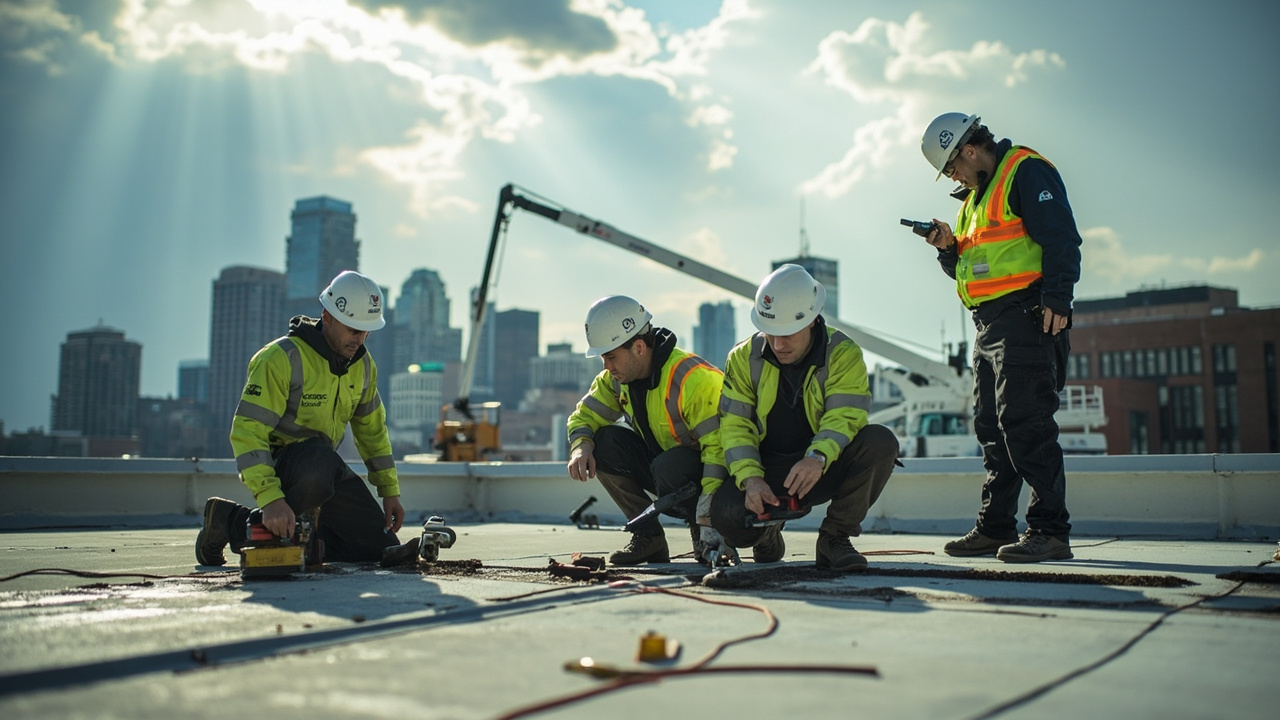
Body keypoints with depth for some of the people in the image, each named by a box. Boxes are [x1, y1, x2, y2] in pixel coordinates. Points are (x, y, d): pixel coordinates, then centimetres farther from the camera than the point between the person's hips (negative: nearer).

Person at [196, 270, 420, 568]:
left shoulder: (363, 364, 2)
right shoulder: (281, 358, -21)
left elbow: (373, 430, 14)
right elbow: (246, 431, -27)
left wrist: (390, 490, 11)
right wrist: (269, 497, -38)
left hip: (325, 466, 7)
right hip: (278, 460, -7)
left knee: (382, 547, -3)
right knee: (322, 465, -42)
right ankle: (231, 521, -18)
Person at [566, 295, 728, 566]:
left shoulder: (692, 379, -28)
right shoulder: (617, 377, -4)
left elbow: (721, 444, -32)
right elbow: (585, 416, 1)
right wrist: (581, 447, -23)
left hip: (709, 473, -7)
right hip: (660, 459, 7)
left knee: (668, 467, -37)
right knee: (603, 442, -14)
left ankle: (706, 534, -7)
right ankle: (648, 535, -4)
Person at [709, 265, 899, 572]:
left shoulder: (843, 354, -10)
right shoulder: (744, 358, -4)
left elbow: (844, 416, -22)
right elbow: (735, 426, -8)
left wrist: (817, 458, -42)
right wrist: (750, 478, -26)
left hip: (824, 469, 0)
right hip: (767, 469, 0)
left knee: (880, 441, -29)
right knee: (727, 513, -30)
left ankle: (834, 537, -10)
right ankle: (768, 533, 11)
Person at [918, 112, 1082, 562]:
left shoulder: (1026, 171, -3)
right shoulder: (975, 197, 25)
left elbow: (1061, 238, -14)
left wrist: (1057, 300, -22)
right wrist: (949, 247, 7)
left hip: (1025, 318, -10)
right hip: (988, 324, 10)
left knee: (1025, 423, -14)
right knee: (991, 426, 10)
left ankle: (1049, 529, -10)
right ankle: (996, 528, 17)